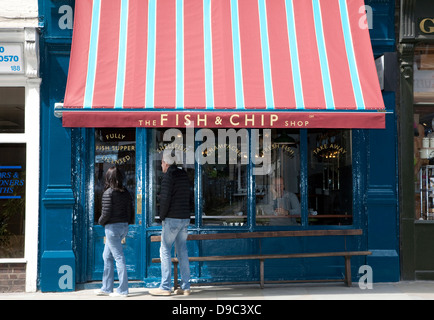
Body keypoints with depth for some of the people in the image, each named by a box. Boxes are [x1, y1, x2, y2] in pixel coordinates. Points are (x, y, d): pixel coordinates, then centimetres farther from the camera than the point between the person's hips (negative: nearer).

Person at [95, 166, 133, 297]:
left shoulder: (108, 193, -13)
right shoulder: (126, 193, 8)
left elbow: (106, 213, -16)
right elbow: (131, 212, 9)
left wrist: (100, 221, 2)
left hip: (112, 226, -8)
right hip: (124, 226, 8)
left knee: (119, 257, -4)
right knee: (107, 256, 17)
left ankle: (123, 290, 1)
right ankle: (106, 288, 21)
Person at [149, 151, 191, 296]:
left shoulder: (169, 175, -10)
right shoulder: (184, 175, 14)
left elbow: (165, 198, -15)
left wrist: (162, 216, -5)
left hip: (172, 219, -8)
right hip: (185, 218, 8)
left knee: (165, 250, -1)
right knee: (182, 251, 9)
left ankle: (165, 287, -2)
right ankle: (185, 287, 9)